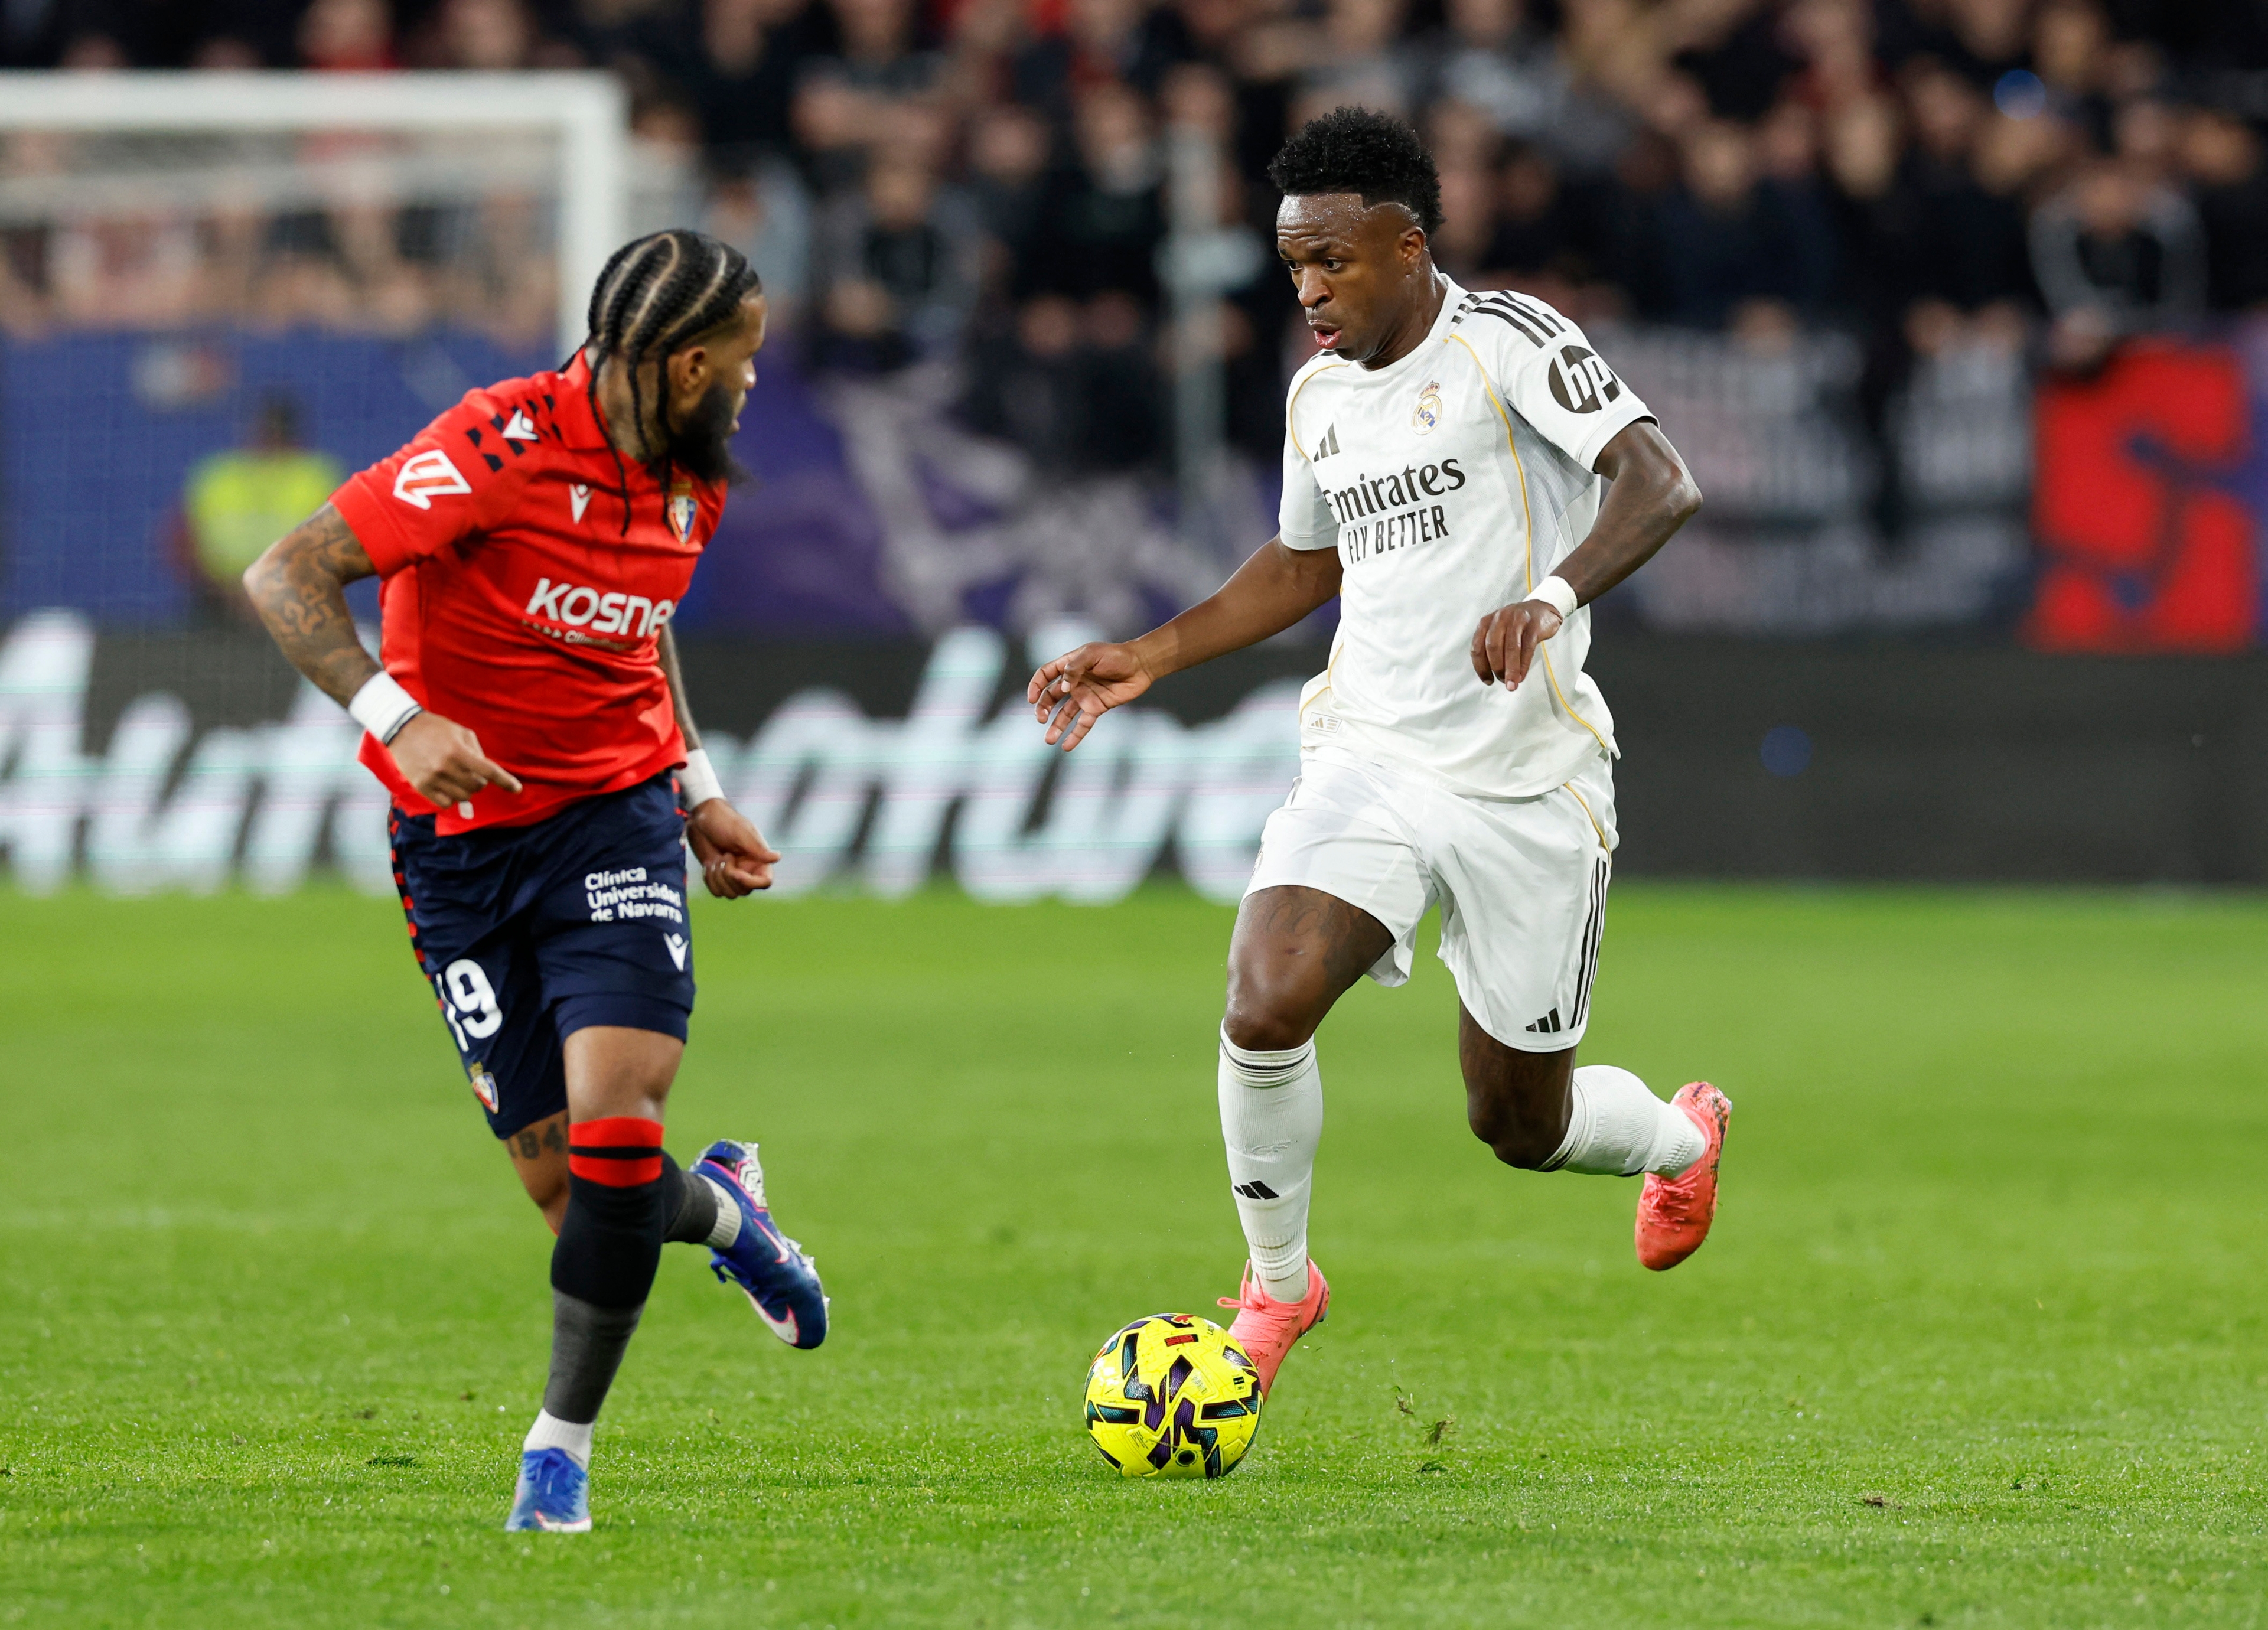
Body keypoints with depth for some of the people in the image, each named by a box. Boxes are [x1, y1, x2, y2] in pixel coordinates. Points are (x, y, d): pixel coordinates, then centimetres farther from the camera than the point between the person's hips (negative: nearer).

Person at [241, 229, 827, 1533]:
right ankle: (722, 1209, 33)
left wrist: (697, 792, 16)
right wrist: (396, 717, -34)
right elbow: (286, 577, -22)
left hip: (615, 816, 4)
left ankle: (563, 1443, -1)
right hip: (463, 832, -3)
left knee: (616, 1122, -18)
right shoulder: (504, 447, -19)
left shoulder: (693, 479, 3)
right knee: (561, 1181, -3)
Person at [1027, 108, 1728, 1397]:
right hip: (1370, 758, 4)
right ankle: (1278, 1285, 1)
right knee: (1265, 1010, -22)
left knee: (1519, 1128, 7)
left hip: (1529, 782, -4)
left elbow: (1662, 483, -23)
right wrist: (1152, 658, 20)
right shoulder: (1321, 394, 10)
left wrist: (1553, 595, -40)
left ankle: (1679, 1136, 43)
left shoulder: (1505, 343, -11)